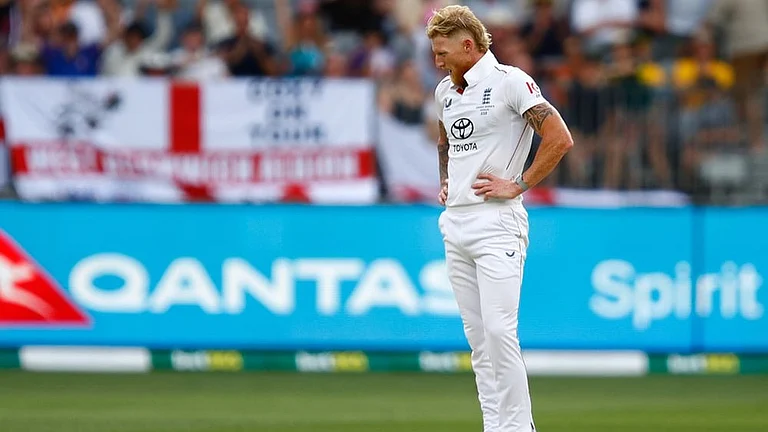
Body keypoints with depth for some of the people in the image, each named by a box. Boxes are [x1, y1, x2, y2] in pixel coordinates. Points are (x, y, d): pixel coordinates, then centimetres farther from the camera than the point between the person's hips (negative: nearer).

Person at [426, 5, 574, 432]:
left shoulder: (509, 81, -9)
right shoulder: (445, 90, 14)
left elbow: (560, 138, -13)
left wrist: (518, 185, -11)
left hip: (496, 224, -8)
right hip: (454, 224, 8)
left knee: (499, 330, -15)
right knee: (476, 334, 6)